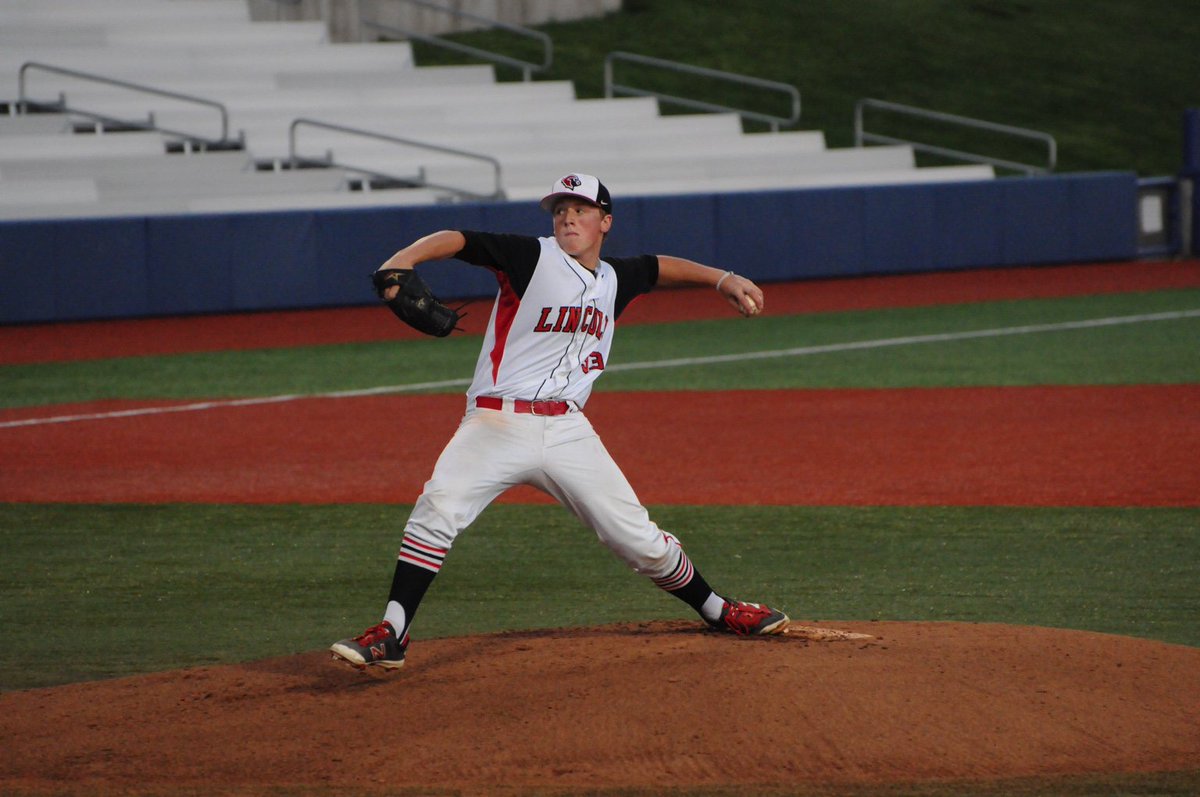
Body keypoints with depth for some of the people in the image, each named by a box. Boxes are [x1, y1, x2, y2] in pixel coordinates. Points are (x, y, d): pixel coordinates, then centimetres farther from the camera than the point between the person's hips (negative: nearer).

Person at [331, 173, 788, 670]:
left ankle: (716, 610, 26)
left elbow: (660, 268, 36)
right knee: (438, 509, -25)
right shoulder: (532, 258, -2)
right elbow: (457, 240, -14)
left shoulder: (615, 279, 14)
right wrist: (404, 259, -31)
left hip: (567, 432, 4)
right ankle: (390, 636, -23)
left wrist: (722, 279, 28)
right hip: (497, 424, -4)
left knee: (637, 535, 4)